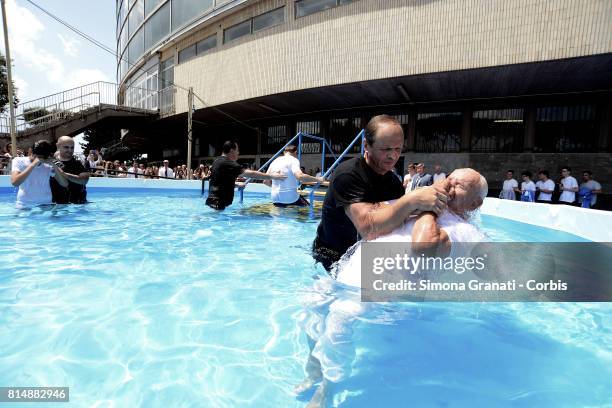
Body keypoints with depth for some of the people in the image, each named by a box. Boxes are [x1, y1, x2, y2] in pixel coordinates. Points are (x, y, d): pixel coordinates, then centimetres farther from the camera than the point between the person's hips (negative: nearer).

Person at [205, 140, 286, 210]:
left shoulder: (218, 161, 13)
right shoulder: (228, 163, -18)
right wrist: (272, 176, -19)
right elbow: (251, 174, -22)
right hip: (218, 203, -10)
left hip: (213, 200, 10)